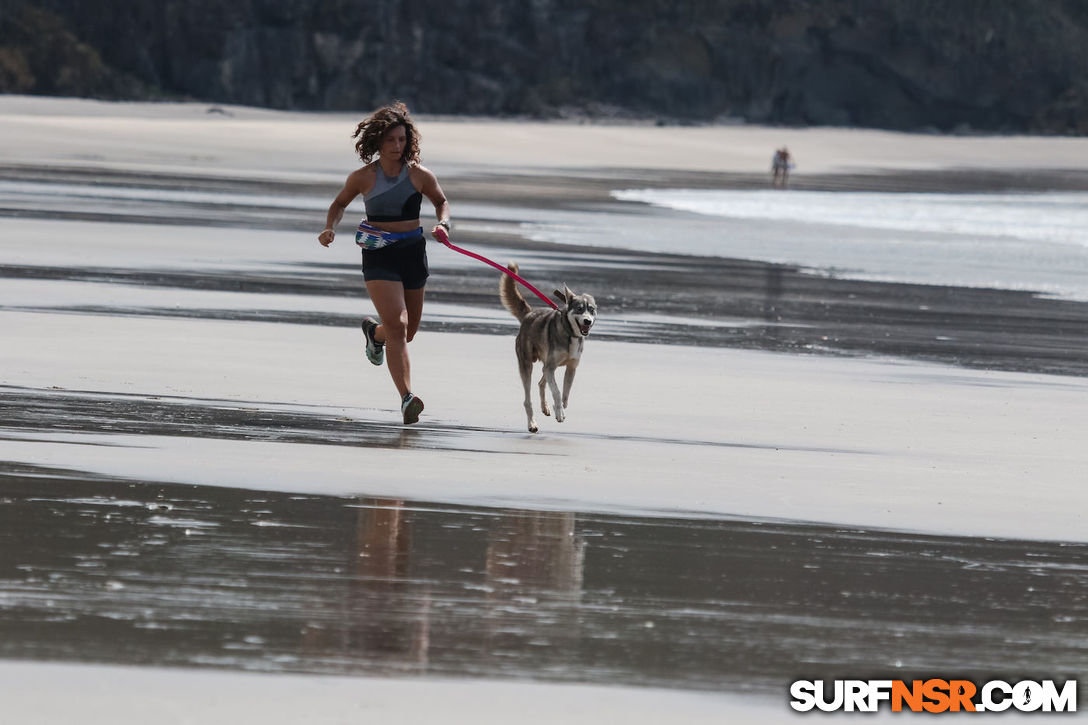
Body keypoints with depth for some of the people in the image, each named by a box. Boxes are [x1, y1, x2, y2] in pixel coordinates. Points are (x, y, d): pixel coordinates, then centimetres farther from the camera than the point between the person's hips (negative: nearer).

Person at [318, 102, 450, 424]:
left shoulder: (419, 175, -1)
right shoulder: (364, 177, -4)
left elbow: (441, 201, 15)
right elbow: (340, 203, 13)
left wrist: (443, 223, -5)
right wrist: (330, 228, -5)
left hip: (412, 252, 3)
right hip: (378, 255, -3)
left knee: (407, 331, 16)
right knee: (397, 325, -19)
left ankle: (374, 332, 53)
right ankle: (406, 397, -25)